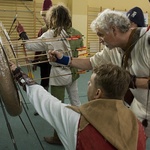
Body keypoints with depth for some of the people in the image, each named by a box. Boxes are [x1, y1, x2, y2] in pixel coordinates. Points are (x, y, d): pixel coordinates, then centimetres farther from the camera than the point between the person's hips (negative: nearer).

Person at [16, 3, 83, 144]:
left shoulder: (50, 34, -12)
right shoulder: (75, 33, 1)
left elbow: (30, 46, -6)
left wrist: (22, 33, 8)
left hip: (58, 74, -5)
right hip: (72, 72, 5)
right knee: (76, 103, 19)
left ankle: (58, 137, 21)